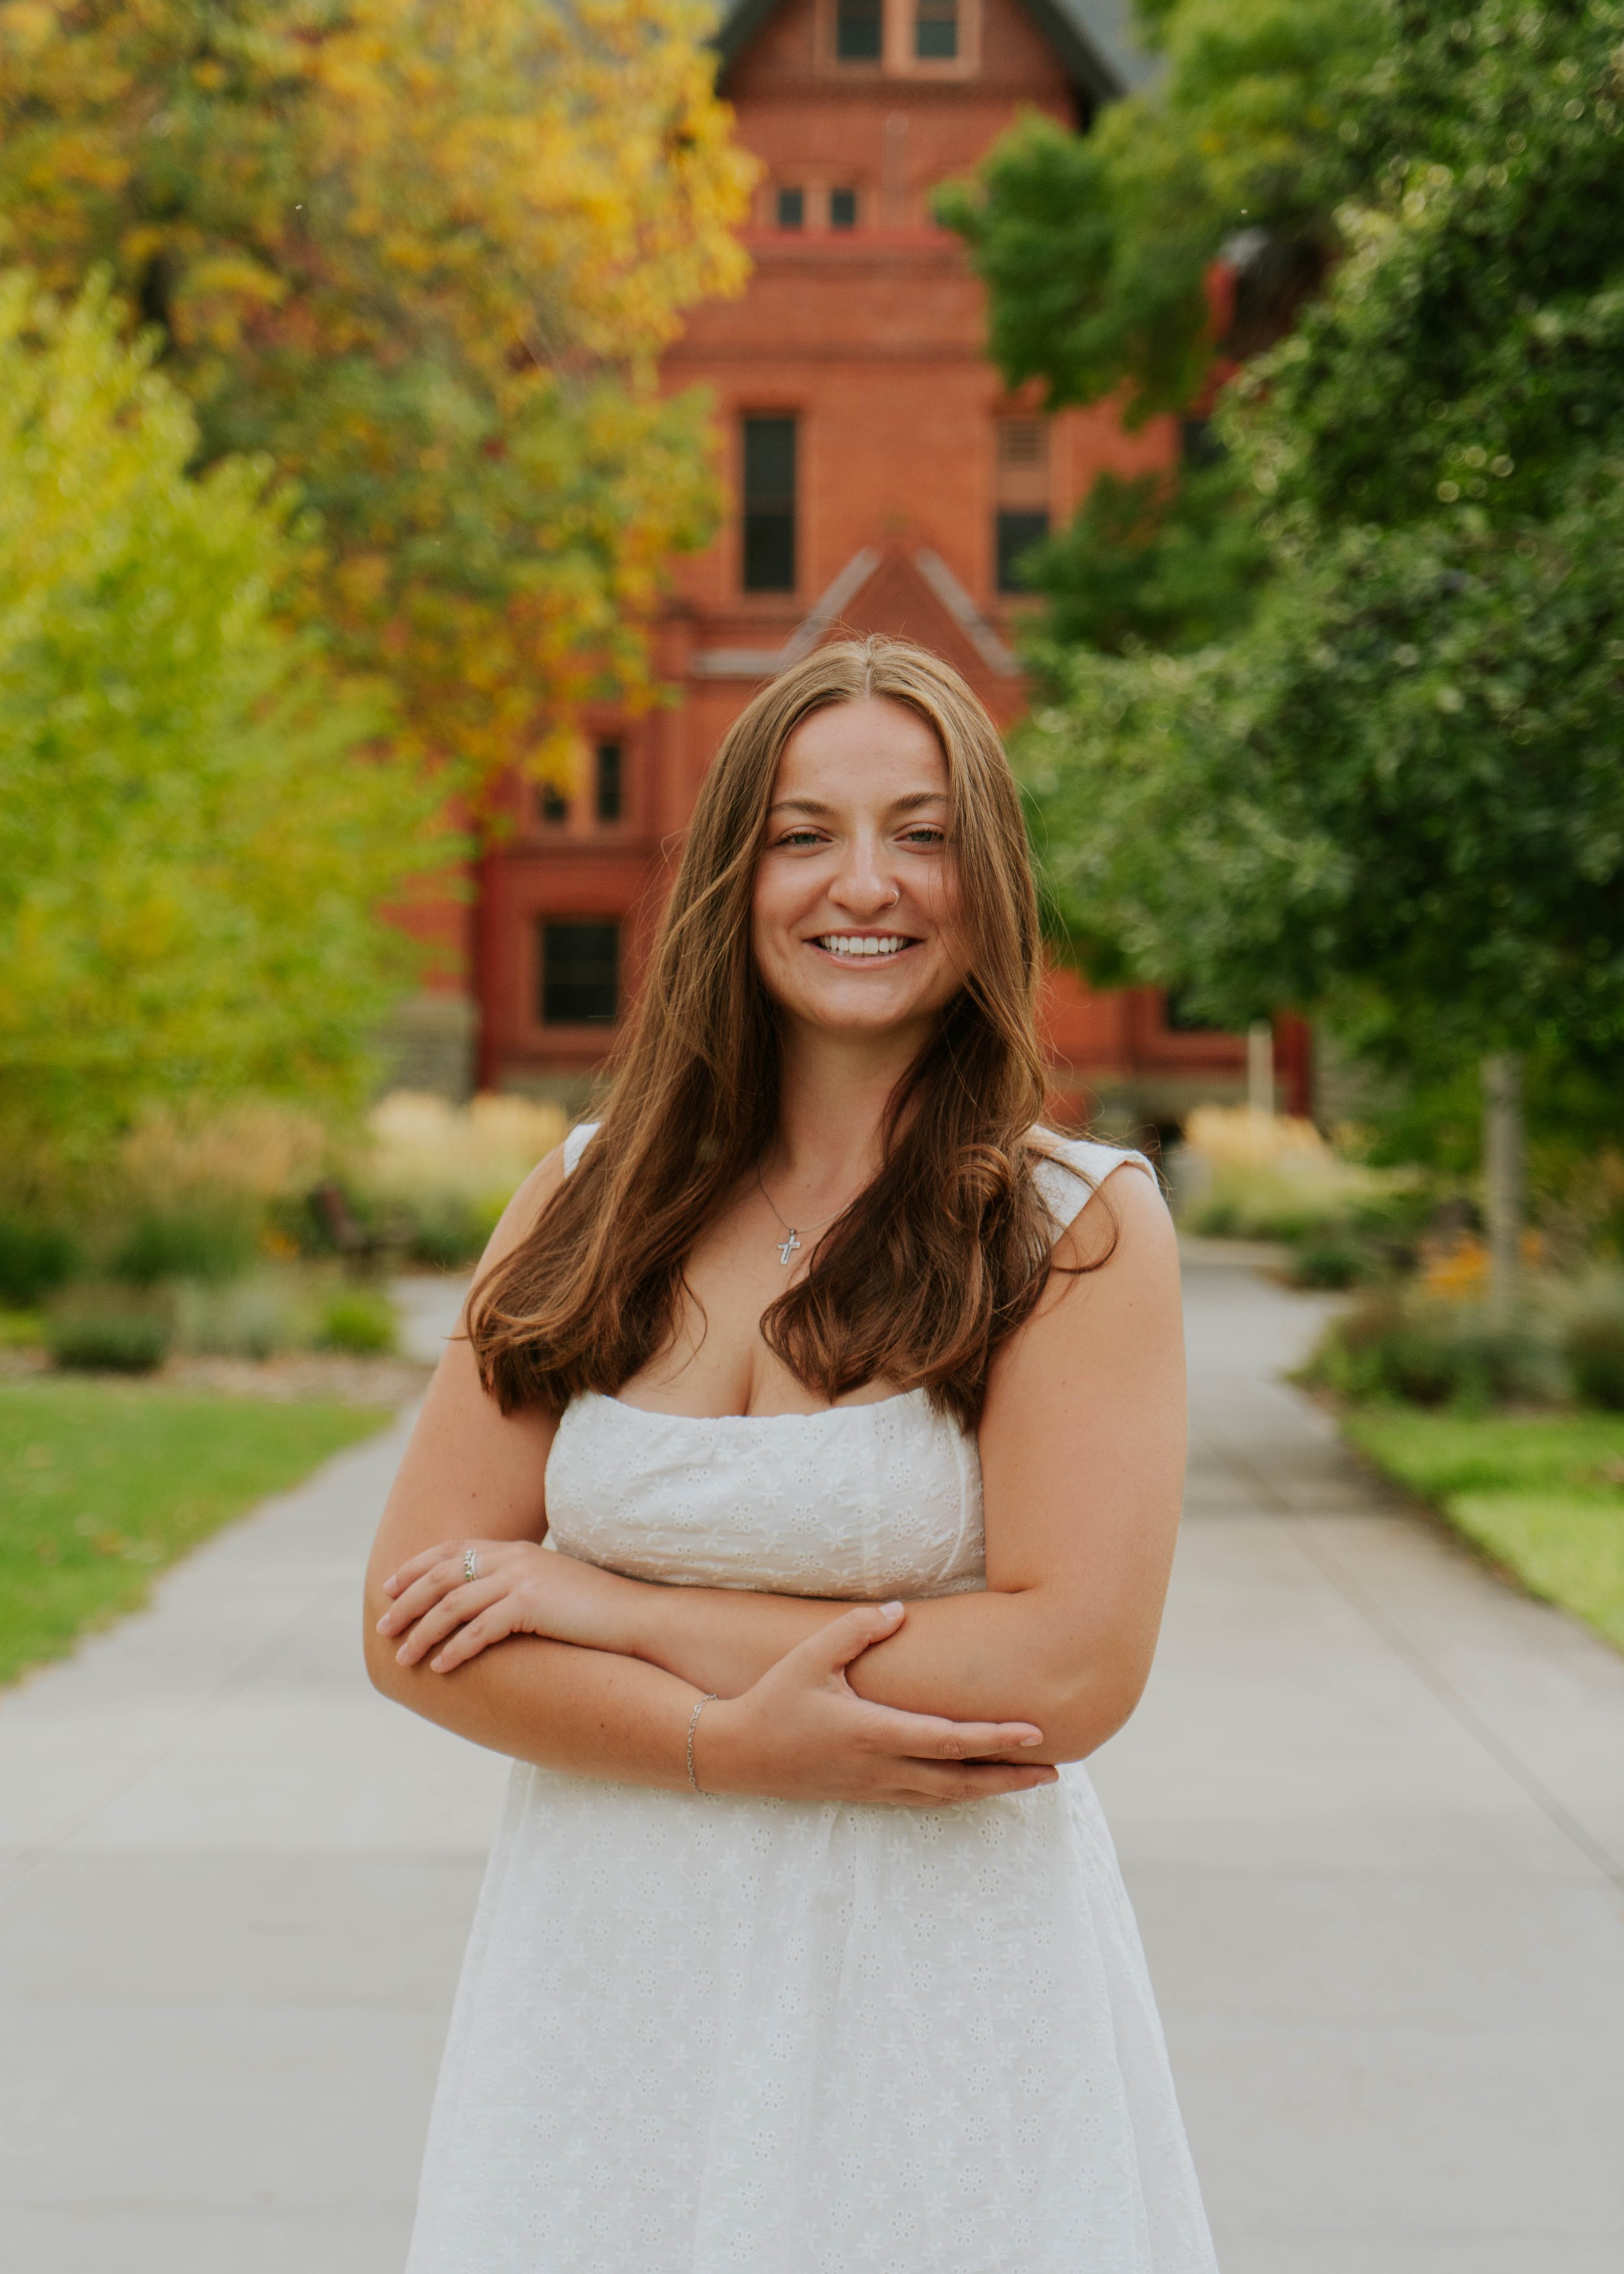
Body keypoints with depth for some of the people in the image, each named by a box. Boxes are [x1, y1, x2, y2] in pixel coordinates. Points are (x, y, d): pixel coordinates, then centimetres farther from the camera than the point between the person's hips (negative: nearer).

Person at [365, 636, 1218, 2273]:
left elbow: (1070, 1671, -17)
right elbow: (416, 1631, -2)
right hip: (612, 1971, 3)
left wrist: (606, 1607, -13)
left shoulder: (1077, 1227, -7)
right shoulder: (589, 1202, 2)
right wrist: (736, 1744, -18)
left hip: (939, 1972, -2)